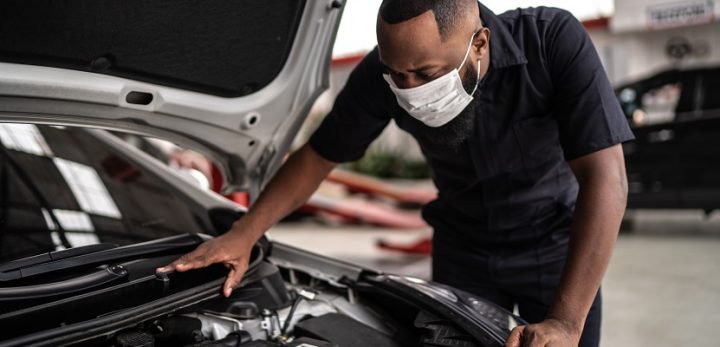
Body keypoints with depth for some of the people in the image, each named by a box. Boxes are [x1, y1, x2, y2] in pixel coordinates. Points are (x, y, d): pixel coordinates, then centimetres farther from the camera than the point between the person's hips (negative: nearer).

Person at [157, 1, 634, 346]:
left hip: (555, 247, -2)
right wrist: (243, 235, -18)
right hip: (463, 249, 2)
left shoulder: (554, 41, -31)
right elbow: (318, 156, -8)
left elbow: (605, 179, -35)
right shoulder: (385, 73, -22)